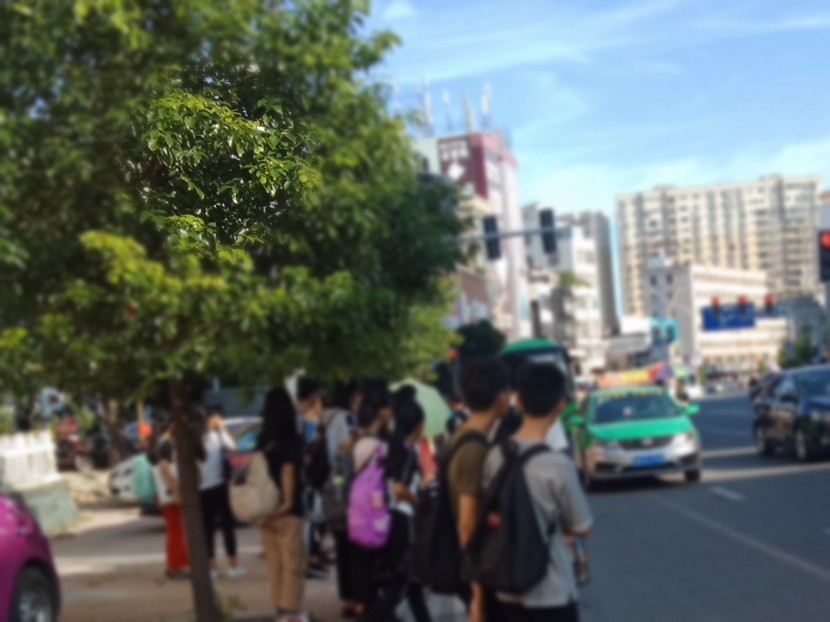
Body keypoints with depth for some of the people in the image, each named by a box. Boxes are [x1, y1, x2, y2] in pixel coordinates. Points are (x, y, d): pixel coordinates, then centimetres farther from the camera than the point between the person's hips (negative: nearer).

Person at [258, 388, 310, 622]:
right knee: (292, 562, 0)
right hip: (287, 510, -6)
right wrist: (288, 502, -14)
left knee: (275, 562, 14)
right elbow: (288, 470, -16)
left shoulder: (263, 441, 7)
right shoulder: (291, 440, -11)